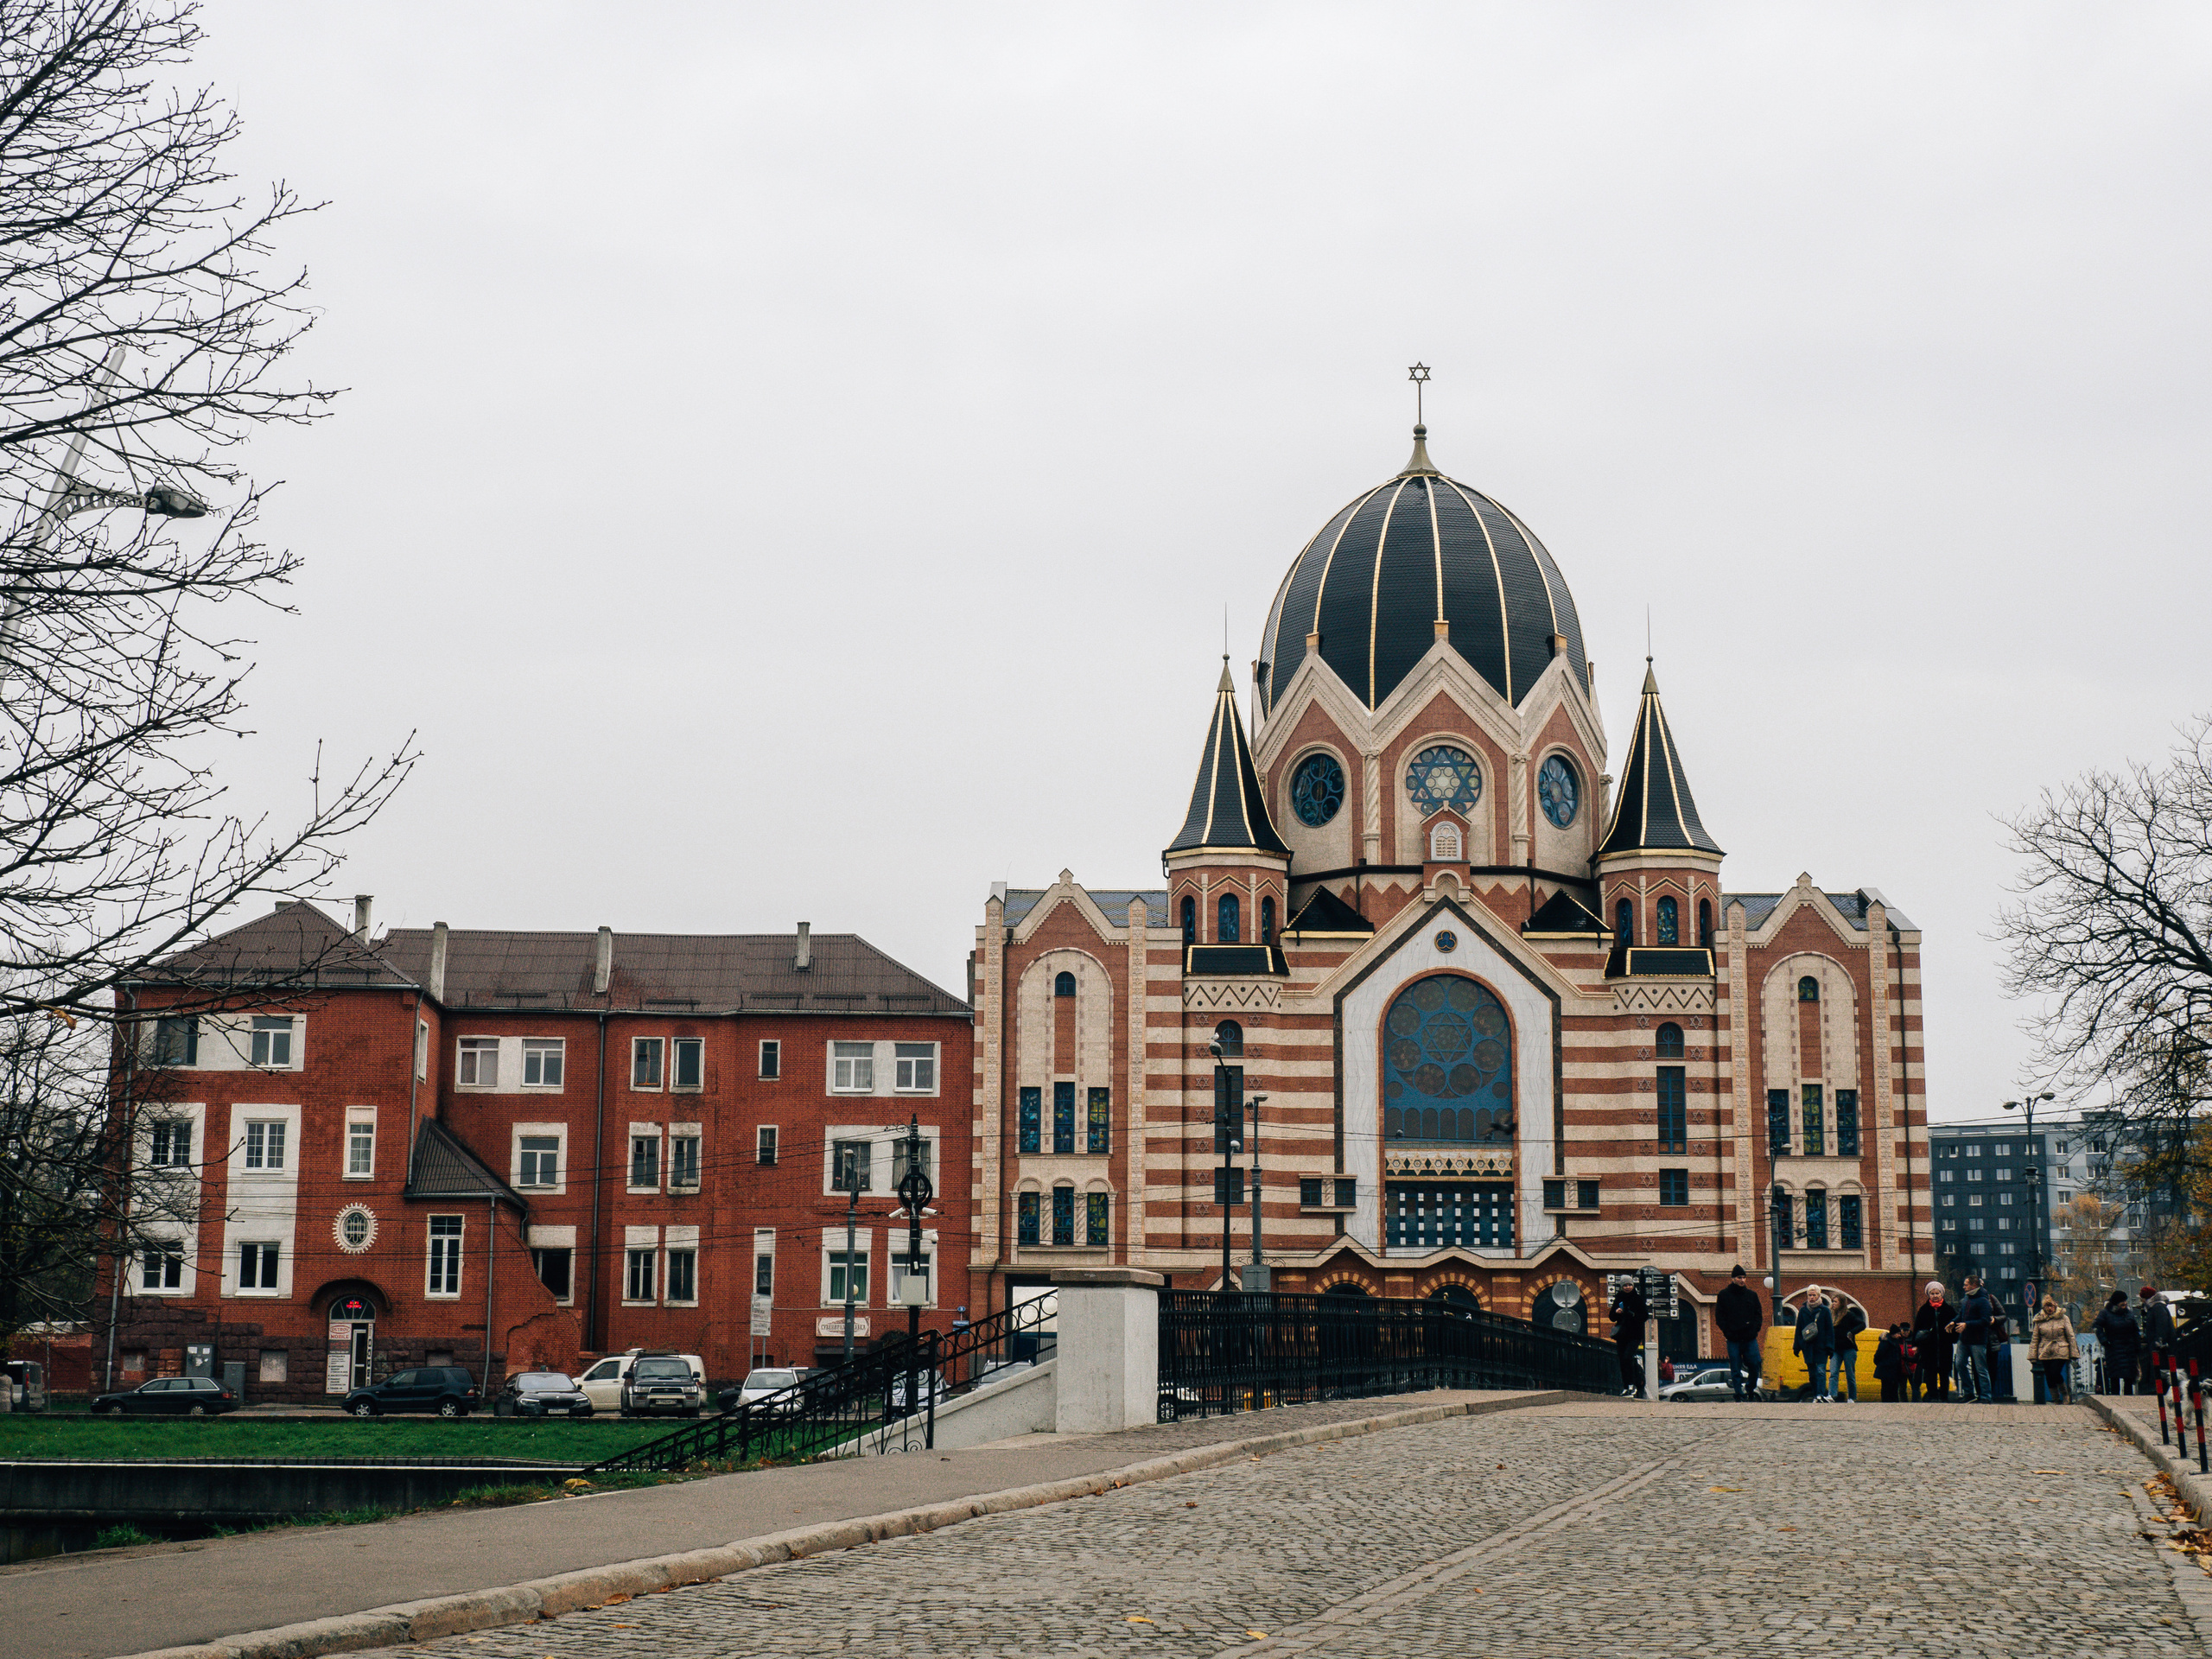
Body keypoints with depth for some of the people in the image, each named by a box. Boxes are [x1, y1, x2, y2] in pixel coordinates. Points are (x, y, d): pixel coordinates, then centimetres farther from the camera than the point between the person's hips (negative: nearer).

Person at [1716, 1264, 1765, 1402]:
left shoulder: (1752, 1295, 12)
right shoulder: (1724, 1295, 5)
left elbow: (1759, 1314, 15)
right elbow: (1719, 1317, 3)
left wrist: (1755, 1328, -2)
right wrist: (1728, 1331, -9)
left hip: (1750, 1338, 2)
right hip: (1733, 1339, -2)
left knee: (1754, 1365, -1)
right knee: (1735, 1370, -1)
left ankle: (1750, 1389, 21)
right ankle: (1739, 1394, 5)